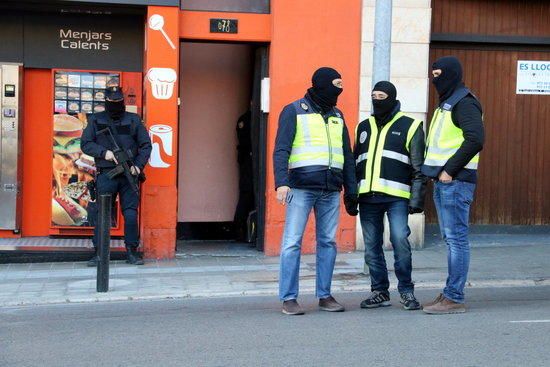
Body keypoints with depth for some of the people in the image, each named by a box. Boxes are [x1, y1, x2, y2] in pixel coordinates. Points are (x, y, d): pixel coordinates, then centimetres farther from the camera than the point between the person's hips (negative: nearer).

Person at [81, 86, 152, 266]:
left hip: (129, 175, 1)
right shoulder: (95, 120, 8)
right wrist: (104, 152, -11)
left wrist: (138, 165, -6)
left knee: (131, 214, 0)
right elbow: (86, 144, 4)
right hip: (106, 175, 0)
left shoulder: (133, 120, 8)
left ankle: (132, 251, 10)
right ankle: (99, 253, 8)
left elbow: (145, 145, 7)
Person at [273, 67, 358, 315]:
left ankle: (325, 295, 14)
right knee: (293, 242, -6)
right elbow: (281, 150, -5)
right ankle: (289, 298, -2)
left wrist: (351, 191, 18)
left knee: (328, 242, 6)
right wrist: (282, 182, -19)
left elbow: (347, 156, 23)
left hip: (331, 190, 5)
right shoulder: (294, 111, 3)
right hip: (302, 187, -5)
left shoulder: (337, 115, 19)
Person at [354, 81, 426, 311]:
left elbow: (418, 168, 1)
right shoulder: (364, 127, 19)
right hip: (368, 197, 5)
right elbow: (355, 163, 22)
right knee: (372, 247, 6)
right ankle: (379, 292, 17)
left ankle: (406, 290, 3)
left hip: (397, 196, -4)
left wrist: (417, 199, -7)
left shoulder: (410, 126, 5)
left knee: (400, 240, -13)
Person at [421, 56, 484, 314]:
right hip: (443, 181, 10)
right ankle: (449, 294, 19)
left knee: (456, 238, -7)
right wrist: (437, 170, 13)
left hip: (455, 181, -10)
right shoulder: (446, 103, 20)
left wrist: (450, 170, -19)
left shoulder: (464, 103, -10)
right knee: (451, 239, 12)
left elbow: (475, 140, -22)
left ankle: (454, 298, -4)